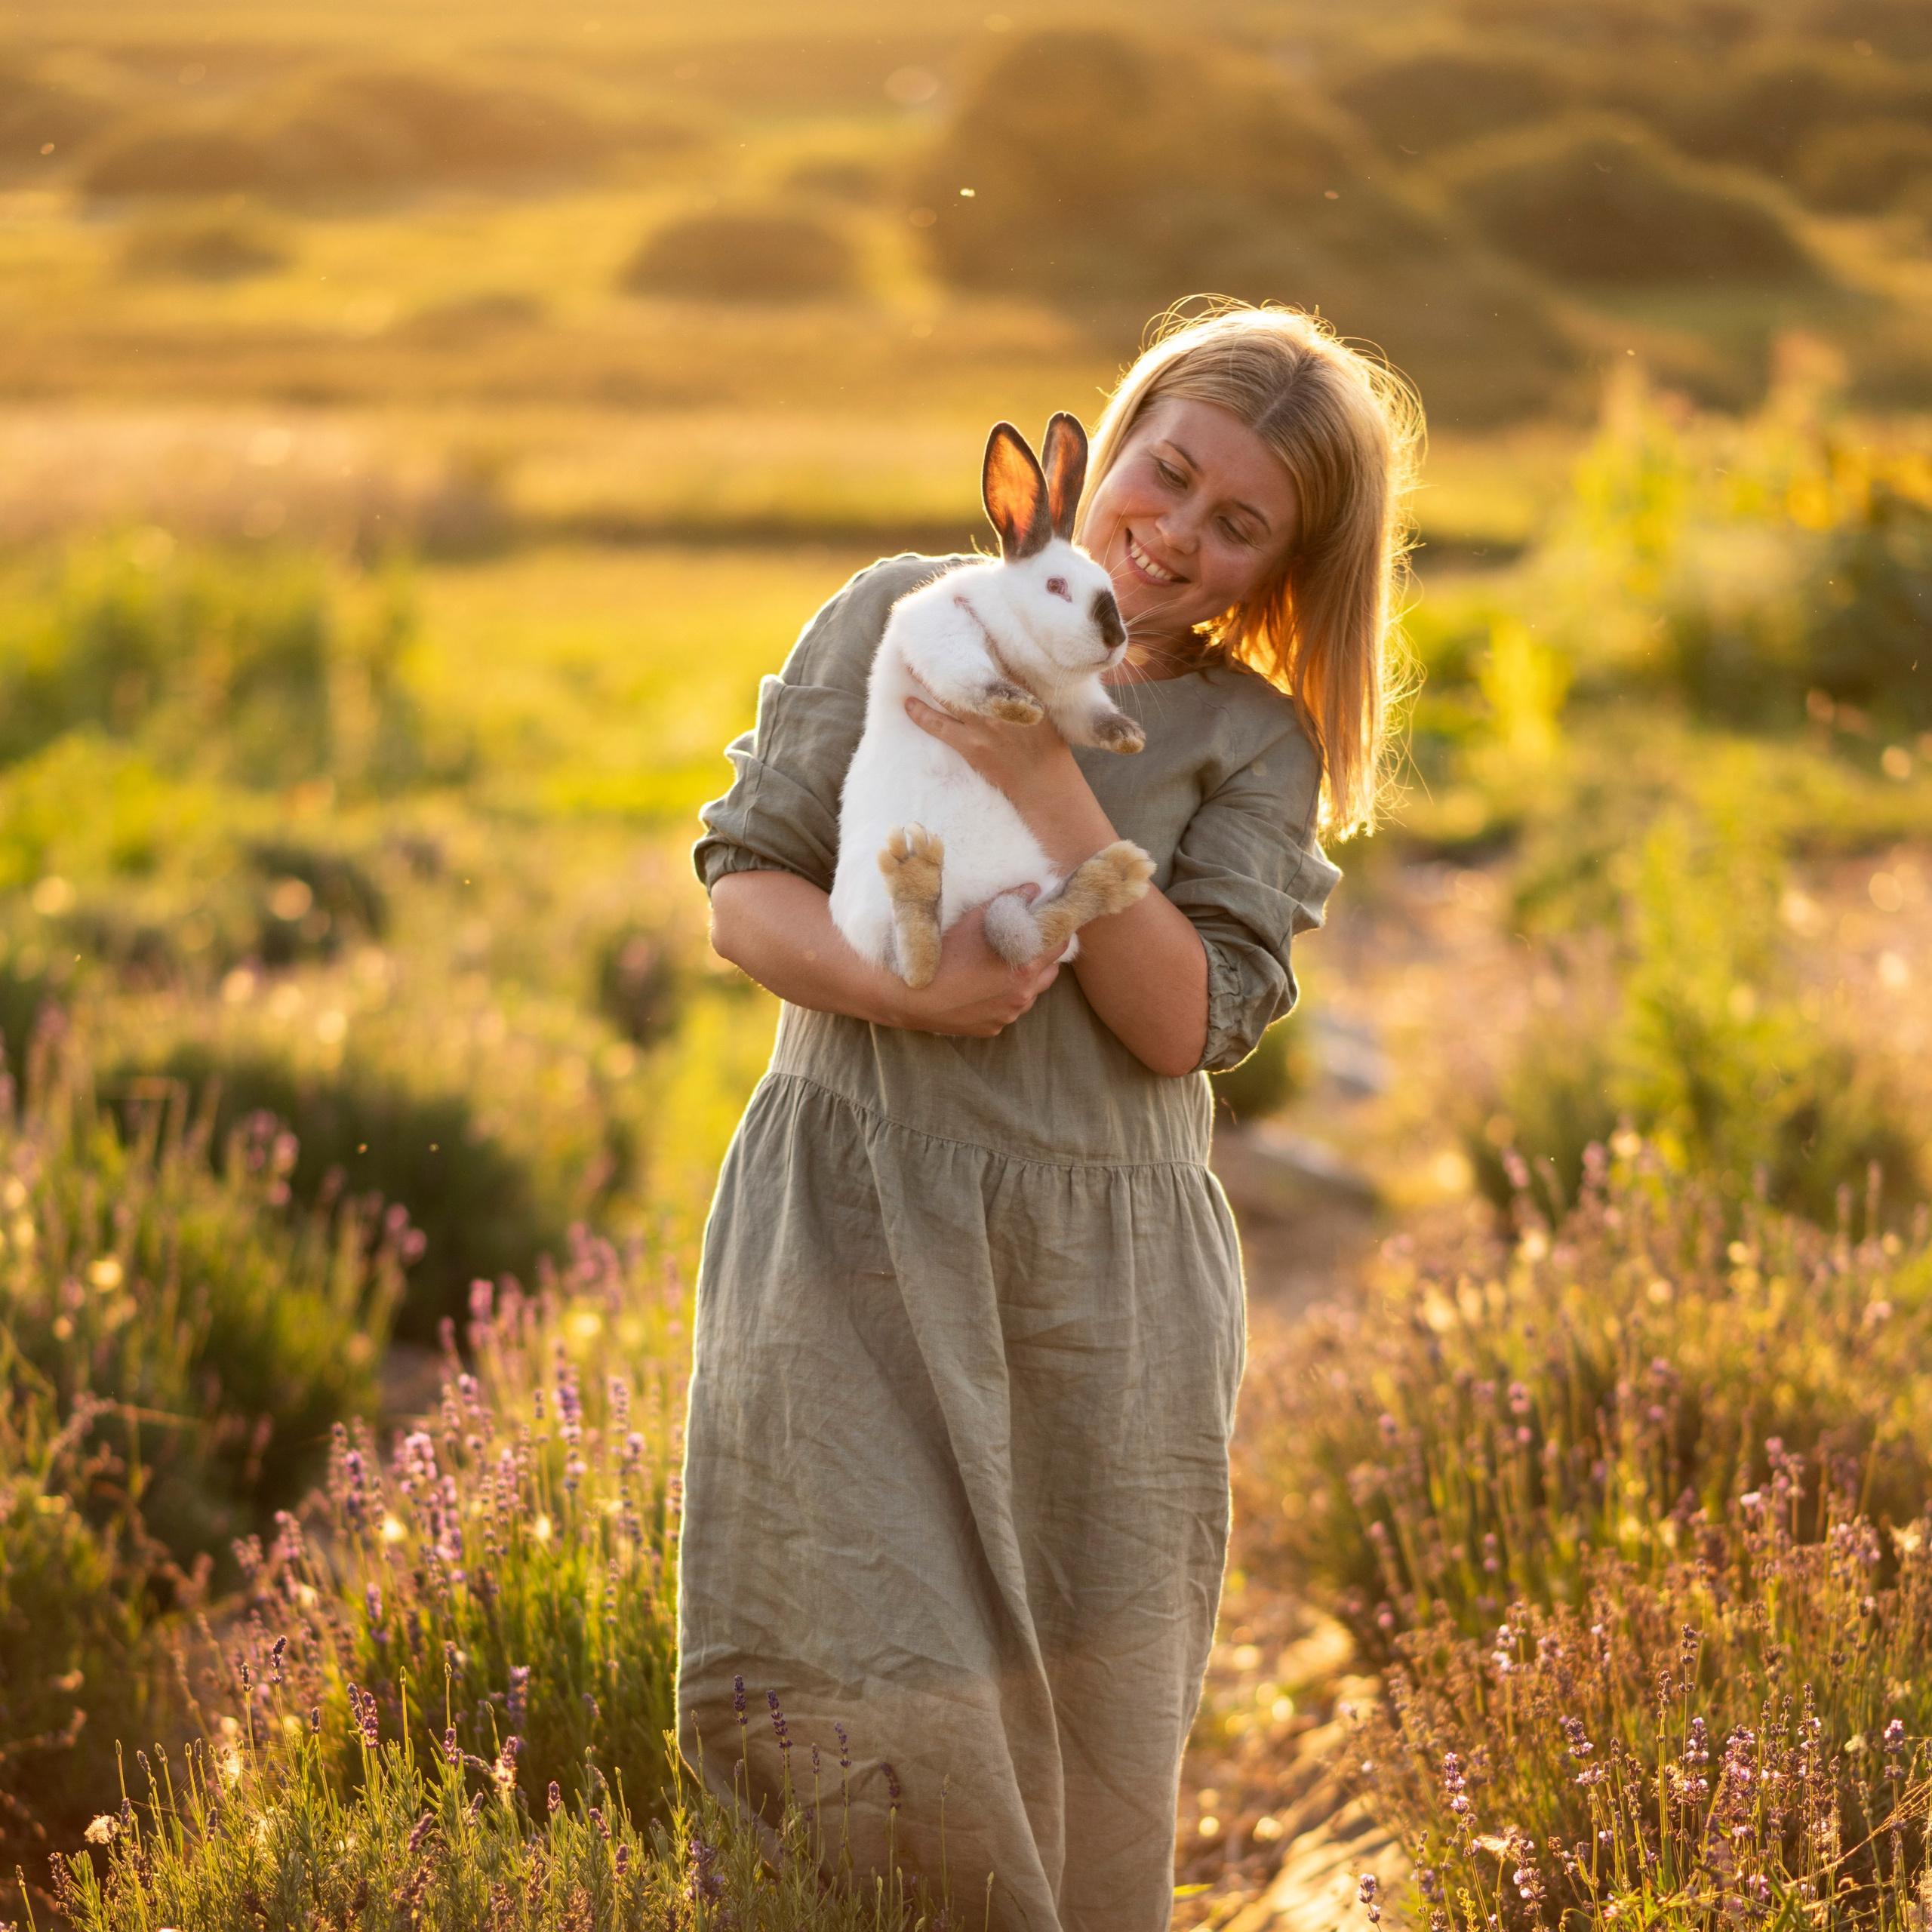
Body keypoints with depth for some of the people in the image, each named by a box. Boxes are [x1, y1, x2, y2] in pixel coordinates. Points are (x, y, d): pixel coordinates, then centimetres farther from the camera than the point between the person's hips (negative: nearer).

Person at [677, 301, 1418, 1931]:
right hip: (859, 1242, -1)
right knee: (881, 1728, -10)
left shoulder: (1255, 743, 6)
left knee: (1084, 1759, 7)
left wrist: (1046, 781, -17)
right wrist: (896, 986, -17)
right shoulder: (906, 617, 5)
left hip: (1104, 1274, 1)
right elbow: (744, 889, 3)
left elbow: (1184, 1021, -7)